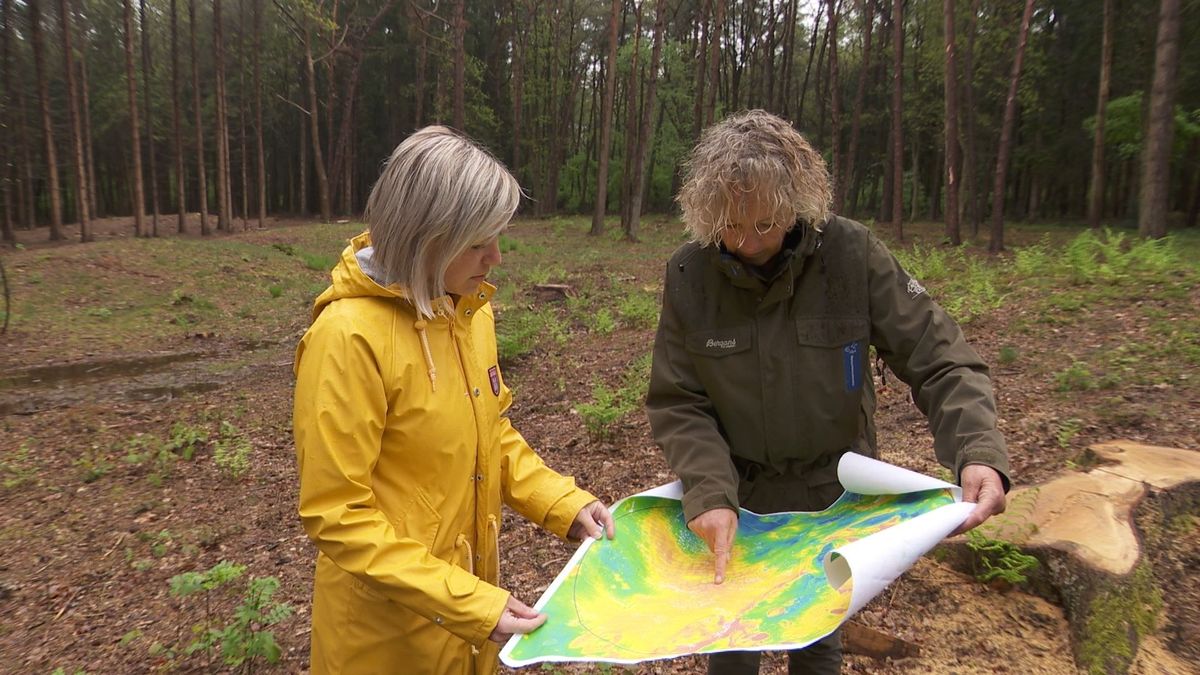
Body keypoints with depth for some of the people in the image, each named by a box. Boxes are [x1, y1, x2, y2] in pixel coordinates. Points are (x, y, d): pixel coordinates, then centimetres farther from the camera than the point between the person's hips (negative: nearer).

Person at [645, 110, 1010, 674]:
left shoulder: (852, 254, -19)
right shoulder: (689, 274, -15)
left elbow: (942, 362, -16)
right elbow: (676, 404, -12)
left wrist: (979, 453, -32)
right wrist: (709, 493, -26)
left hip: (834, 499, 0)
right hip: (737, 499, 1)